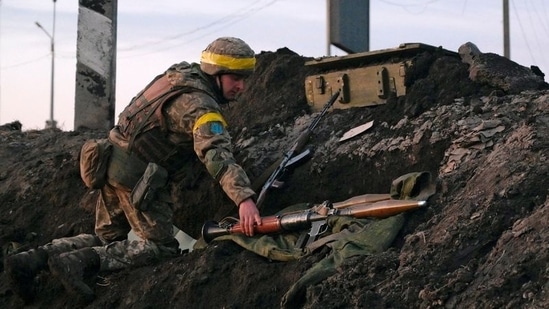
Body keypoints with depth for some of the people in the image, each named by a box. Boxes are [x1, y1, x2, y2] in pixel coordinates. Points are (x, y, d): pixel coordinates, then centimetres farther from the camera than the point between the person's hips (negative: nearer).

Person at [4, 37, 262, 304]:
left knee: (107, 239, 18)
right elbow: (216, 154, -34)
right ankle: (78, 262, -17)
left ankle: (30, 260, 3)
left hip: (113, 164, 9)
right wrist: (244, 198, -44)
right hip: (137, 177, -9)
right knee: (161, 246, -1)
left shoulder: (180, 73, 10)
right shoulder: (201, 107, -17)